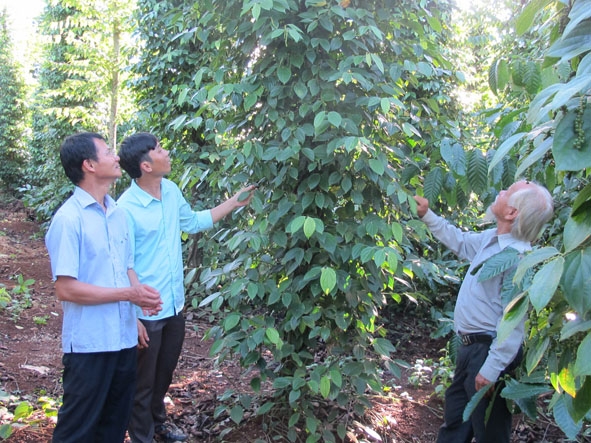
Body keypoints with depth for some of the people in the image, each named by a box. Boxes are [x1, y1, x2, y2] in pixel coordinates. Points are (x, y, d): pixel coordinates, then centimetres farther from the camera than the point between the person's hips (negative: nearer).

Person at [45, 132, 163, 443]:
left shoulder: (117, 214, 8)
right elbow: (66, 288, -19)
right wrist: (128, 294, -18)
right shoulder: (69, 219, -16)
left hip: (125, 338, 7)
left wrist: (142, 294, -5)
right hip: (89, 344, -7)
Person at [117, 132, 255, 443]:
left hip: (175, 304, 7)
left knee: (165, 372, 26)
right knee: (143, 381, 12)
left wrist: (234, 203, 16)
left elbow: (192, 222, 19)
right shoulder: (126, 209, -22)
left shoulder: (171, 191, 1)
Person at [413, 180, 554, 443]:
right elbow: (460, 241, 23)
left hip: (490, 352, -9)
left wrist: (492, 369, -27)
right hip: (470, 347, 9)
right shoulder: (492, 238, 2)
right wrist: (426, 215, 21)